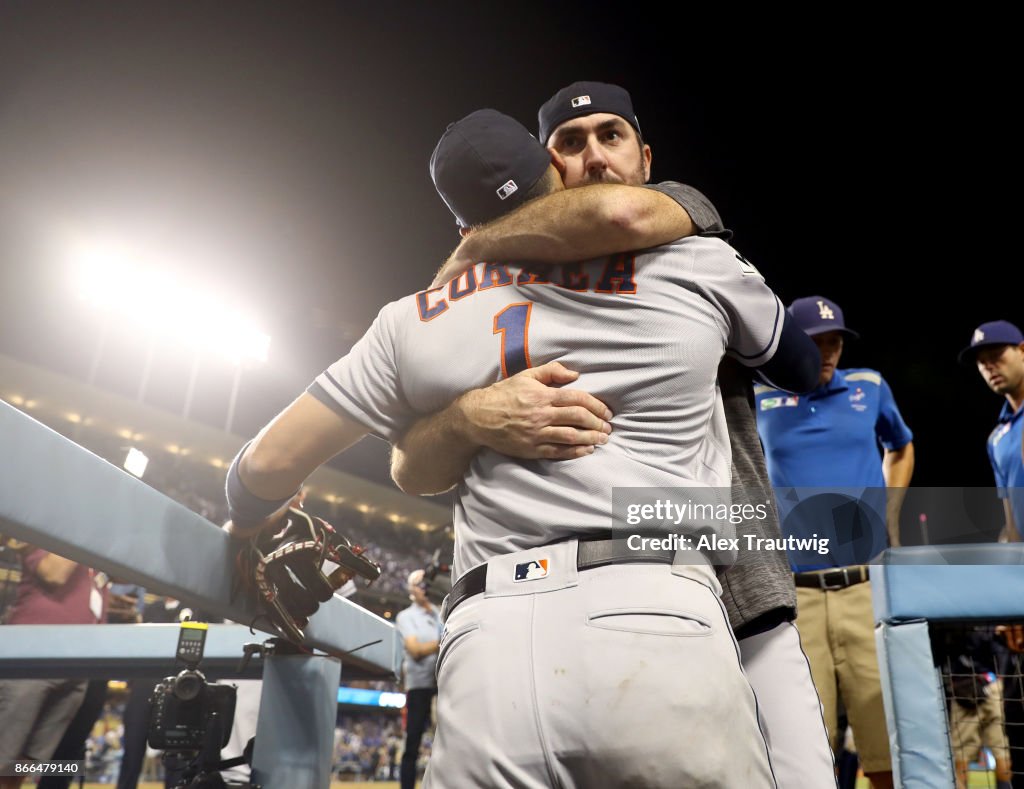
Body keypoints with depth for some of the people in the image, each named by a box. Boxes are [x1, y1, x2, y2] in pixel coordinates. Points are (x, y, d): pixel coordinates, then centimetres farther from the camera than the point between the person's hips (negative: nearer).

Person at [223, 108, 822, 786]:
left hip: (487, 650, 2)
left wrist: (251, 522, 40)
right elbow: (804, 366, 28)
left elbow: (268, 466, 17)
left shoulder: (415, 323, 12)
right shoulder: (696, 265, 9)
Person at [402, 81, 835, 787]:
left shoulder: (687, 213, 7)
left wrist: (474, 248, -5)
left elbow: (622, 214, -21)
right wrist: (473, 415, -25)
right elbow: (412, 471, -2)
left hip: (743, 604, -1)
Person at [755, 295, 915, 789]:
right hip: (794, 596, -1)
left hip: (870, 590, 1)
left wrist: (890, 514, 18)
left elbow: (901, 449, 28)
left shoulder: (870, 386, 8)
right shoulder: (759, 398, 3)